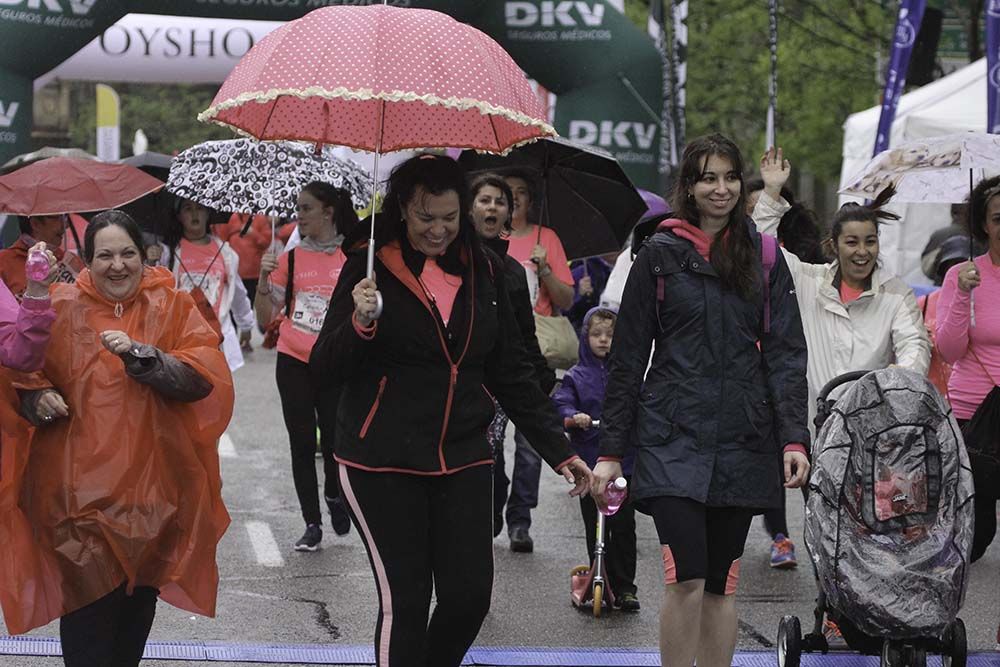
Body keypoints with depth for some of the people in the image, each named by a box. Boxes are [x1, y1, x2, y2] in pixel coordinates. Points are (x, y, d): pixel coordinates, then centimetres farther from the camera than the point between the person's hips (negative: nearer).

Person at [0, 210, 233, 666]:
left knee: (140, 595, 12)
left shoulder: (172, 307, 2)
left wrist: (139, 354, -22)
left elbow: (205, 377, -10)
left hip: (152, 485, 1)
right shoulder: (60, 308, 2)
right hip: (79, 486, -1)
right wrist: (38, 398, -12)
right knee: (88, 599, -7)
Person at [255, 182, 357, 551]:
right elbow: (266, 316, 5)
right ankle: (312, 523, 13)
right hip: (294, 362, 2)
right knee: (302, 442, 4)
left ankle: (334, 495, 30)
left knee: (333, 439, -3)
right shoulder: (290, 259, 4)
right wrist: (264, 278, -9)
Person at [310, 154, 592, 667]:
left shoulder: (483, 270, 8)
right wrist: (359, 325, -25)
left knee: (470, 595, -1)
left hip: (462, 458, 4)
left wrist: (559, 450, 12)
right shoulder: (371, 267, -3)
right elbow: (324, 368, -6)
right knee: (404, 600, -5)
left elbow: (511, 371, 15)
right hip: (381, 461, -4)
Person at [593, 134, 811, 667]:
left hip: (743, 442, 2)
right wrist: (610, 449, 1)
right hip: (673, 438, -2)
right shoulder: (660, 256, 3)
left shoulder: (764, 259, 9)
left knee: (721, 583, 8)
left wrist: (794, 438, -6)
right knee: (687, 578, -14)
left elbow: (785, 356, 6)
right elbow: (627, 358, 4)